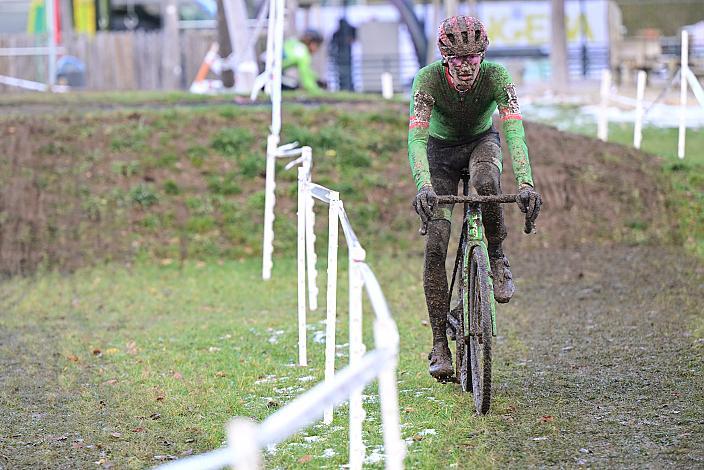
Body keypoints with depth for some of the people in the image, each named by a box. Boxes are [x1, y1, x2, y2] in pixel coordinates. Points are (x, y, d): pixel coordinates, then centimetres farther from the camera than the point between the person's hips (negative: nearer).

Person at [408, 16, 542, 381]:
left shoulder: (496, 77, -28)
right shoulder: (428, 79, -29)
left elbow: (514, 131, -37)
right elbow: (416, 136, -38)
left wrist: (525, 184, -51)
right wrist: (423, 186, -54)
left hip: (481, 142, 0)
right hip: (441, 149, 0)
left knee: (486, 182, -38)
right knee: (435, 244, -14)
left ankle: (496, 258, -12)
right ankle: (440, 343, -8)